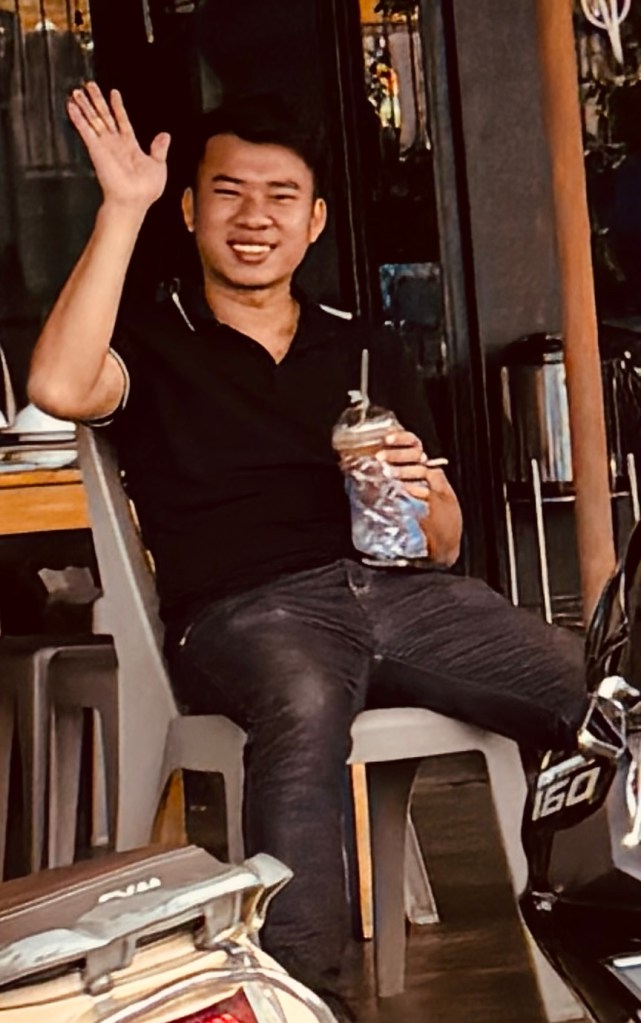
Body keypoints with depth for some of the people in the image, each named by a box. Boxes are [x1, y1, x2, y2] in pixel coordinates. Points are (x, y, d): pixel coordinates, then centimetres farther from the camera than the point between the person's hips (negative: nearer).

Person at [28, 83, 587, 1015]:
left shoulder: (367, 355, 26)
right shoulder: (152, 342, 15)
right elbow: (59, 387, -11)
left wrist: (420, 492, 0)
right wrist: (123, 209, -5)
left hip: (402, 591, 4)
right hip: (244, 613, -3)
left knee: (597, 692, -22)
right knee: (307, 705, -40)